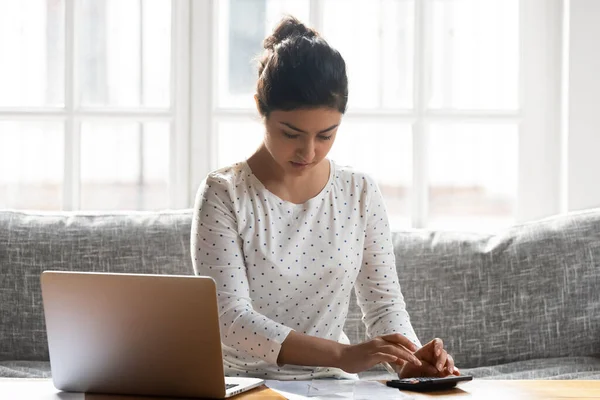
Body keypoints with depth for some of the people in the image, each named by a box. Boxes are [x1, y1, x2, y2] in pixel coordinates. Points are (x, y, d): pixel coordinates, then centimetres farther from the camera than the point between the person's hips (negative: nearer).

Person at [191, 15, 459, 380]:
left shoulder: (360, 194, 3)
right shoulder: (224, 195, -9)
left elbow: (384, 304, 5)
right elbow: (231, 319, -17)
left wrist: (410, 359, -18)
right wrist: (341, 354, -29)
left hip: (332, 385, 2)